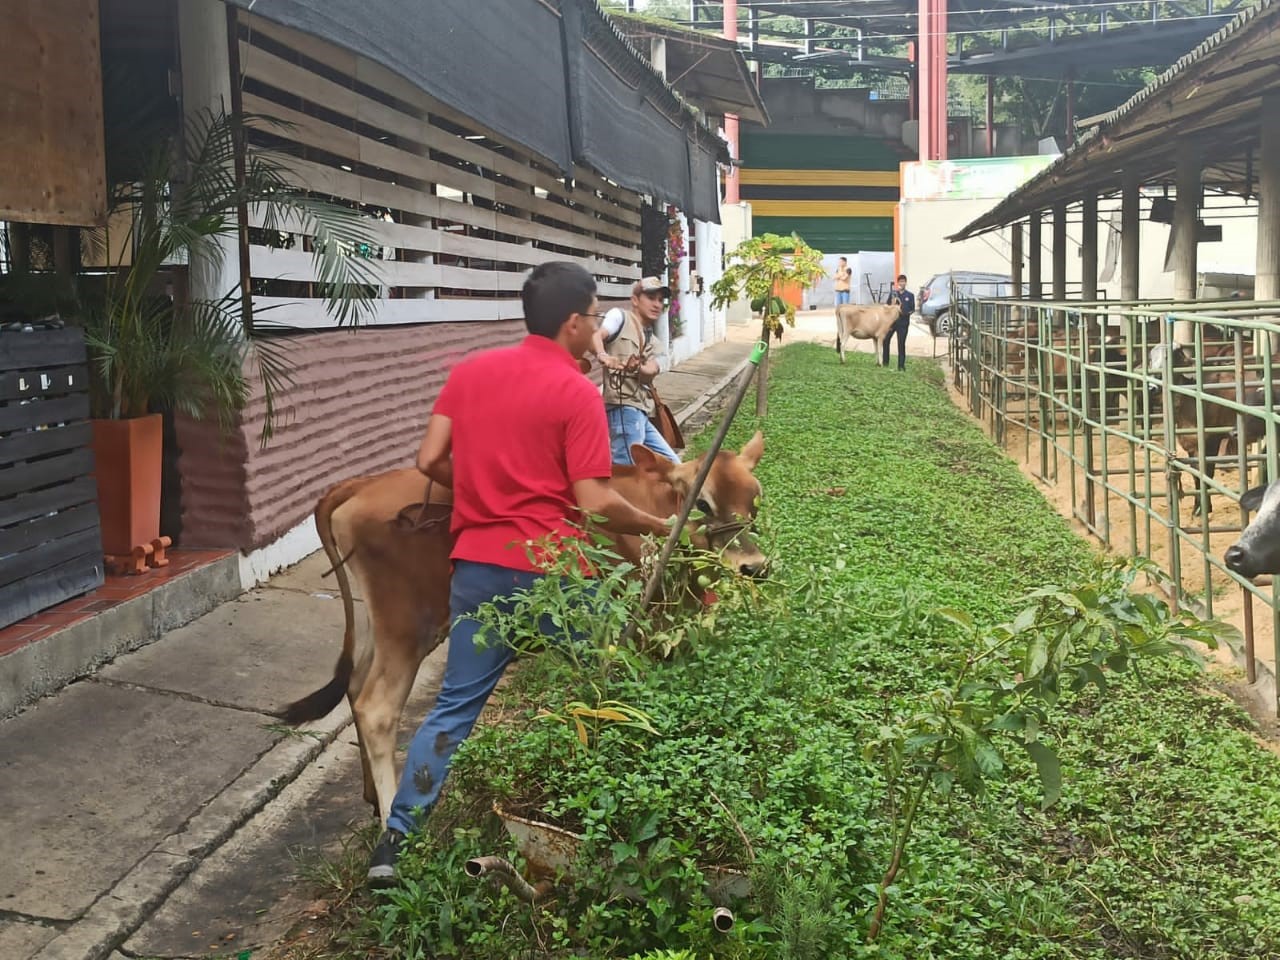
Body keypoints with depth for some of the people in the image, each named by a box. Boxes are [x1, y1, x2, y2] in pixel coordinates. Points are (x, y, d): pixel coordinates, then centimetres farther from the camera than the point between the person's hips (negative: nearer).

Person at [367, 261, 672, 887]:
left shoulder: (470, 371, 6)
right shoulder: (577, 392, -11)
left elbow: (430, 462, 5)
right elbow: (596, 503, -15)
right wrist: (656, 525, 2)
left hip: (477, 565, 5)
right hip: (552, 571, -5)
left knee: (456, 705, 13)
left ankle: (395, 841, 11)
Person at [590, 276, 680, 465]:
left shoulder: (654, 343, 21)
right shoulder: (620, 317, 2)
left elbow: (649, 374, 1)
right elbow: (596, 336, -18)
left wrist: (636, 368, -22)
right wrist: (603, 355, -40)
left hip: (641, 413, 9)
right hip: (623, 407, -9)